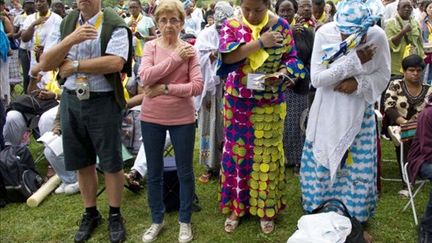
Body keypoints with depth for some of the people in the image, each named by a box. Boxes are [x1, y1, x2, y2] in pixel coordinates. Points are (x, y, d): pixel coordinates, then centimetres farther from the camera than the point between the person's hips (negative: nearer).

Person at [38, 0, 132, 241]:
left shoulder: (114, 25, -7)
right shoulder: (65, 24, 8)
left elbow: (115, 62, -23)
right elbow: (45, 63, 1)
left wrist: (74, 66, -15)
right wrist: (71, 40, -14)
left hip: (103, 102, -5)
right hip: (71, 101, 5)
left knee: (111, 162, 6)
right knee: (82, 162, 15)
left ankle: (115, 215, 23)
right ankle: (90, 213, 32)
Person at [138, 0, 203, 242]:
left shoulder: (189, 50, -4)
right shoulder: (150, 46, 0)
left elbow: (197, 86, -13)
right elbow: (146, 77, -17)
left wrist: (165, 88, -17)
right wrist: (175, 58, -17)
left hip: (182, 119, -1)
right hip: (151, 118, 2)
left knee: (185, 172, 10)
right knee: (154, 172, 14)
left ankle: (185, 221, 29)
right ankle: (157, 220, 33)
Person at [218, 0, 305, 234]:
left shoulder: (281, 25, -1)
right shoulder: (231, 25, -3)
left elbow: (292, 58, 0)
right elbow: (227, 56, -18)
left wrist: (281, 74, -20)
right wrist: (260, 42, -24)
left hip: (270, 103, 0)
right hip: (237, 102, 0)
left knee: (266, 154, 7)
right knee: (237, 151, 7)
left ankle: (266, 210, 21)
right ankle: (235, 207, 22)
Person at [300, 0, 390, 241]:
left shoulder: (378, 36, -15)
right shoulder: (324, 33, -18)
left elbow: (383, 75, -3)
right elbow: (316, 79, -20)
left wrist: (358, 83, -22)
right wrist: (354, 61, -26)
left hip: (360, 115, 1)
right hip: (327, 114, 0)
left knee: (359, 169, 7)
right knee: (321, 165, 9)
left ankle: (355, 221, 28)